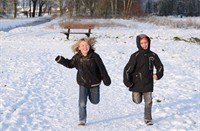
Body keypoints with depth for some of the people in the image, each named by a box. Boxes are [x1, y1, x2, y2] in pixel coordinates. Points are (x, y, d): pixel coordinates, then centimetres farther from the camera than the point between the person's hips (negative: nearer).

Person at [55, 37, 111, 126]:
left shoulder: (94, 56, -17)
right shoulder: (77, 57, -8)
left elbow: (102, 68, -9)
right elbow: (70, 64, 10)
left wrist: (106, 79, -5)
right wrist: (61, 60, -5)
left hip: (94, 83, -1)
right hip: (83, 83, 1)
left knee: (95, 101, 18)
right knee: (82, 103, -8)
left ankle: (91, 94, 53)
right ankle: (82, 120, 8)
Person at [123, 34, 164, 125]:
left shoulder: (152, 55, -1)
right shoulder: (135, 56, -12)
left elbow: (160, 66, 11)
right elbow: (127, 69, -11)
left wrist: (158, 75, -7)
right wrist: (127, 82, -12)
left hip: (148, 83, 2)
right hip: (136, 83, -2)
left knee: (148, 102, 1)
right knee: (137, 101, 11)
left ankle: (147, 119, 15)